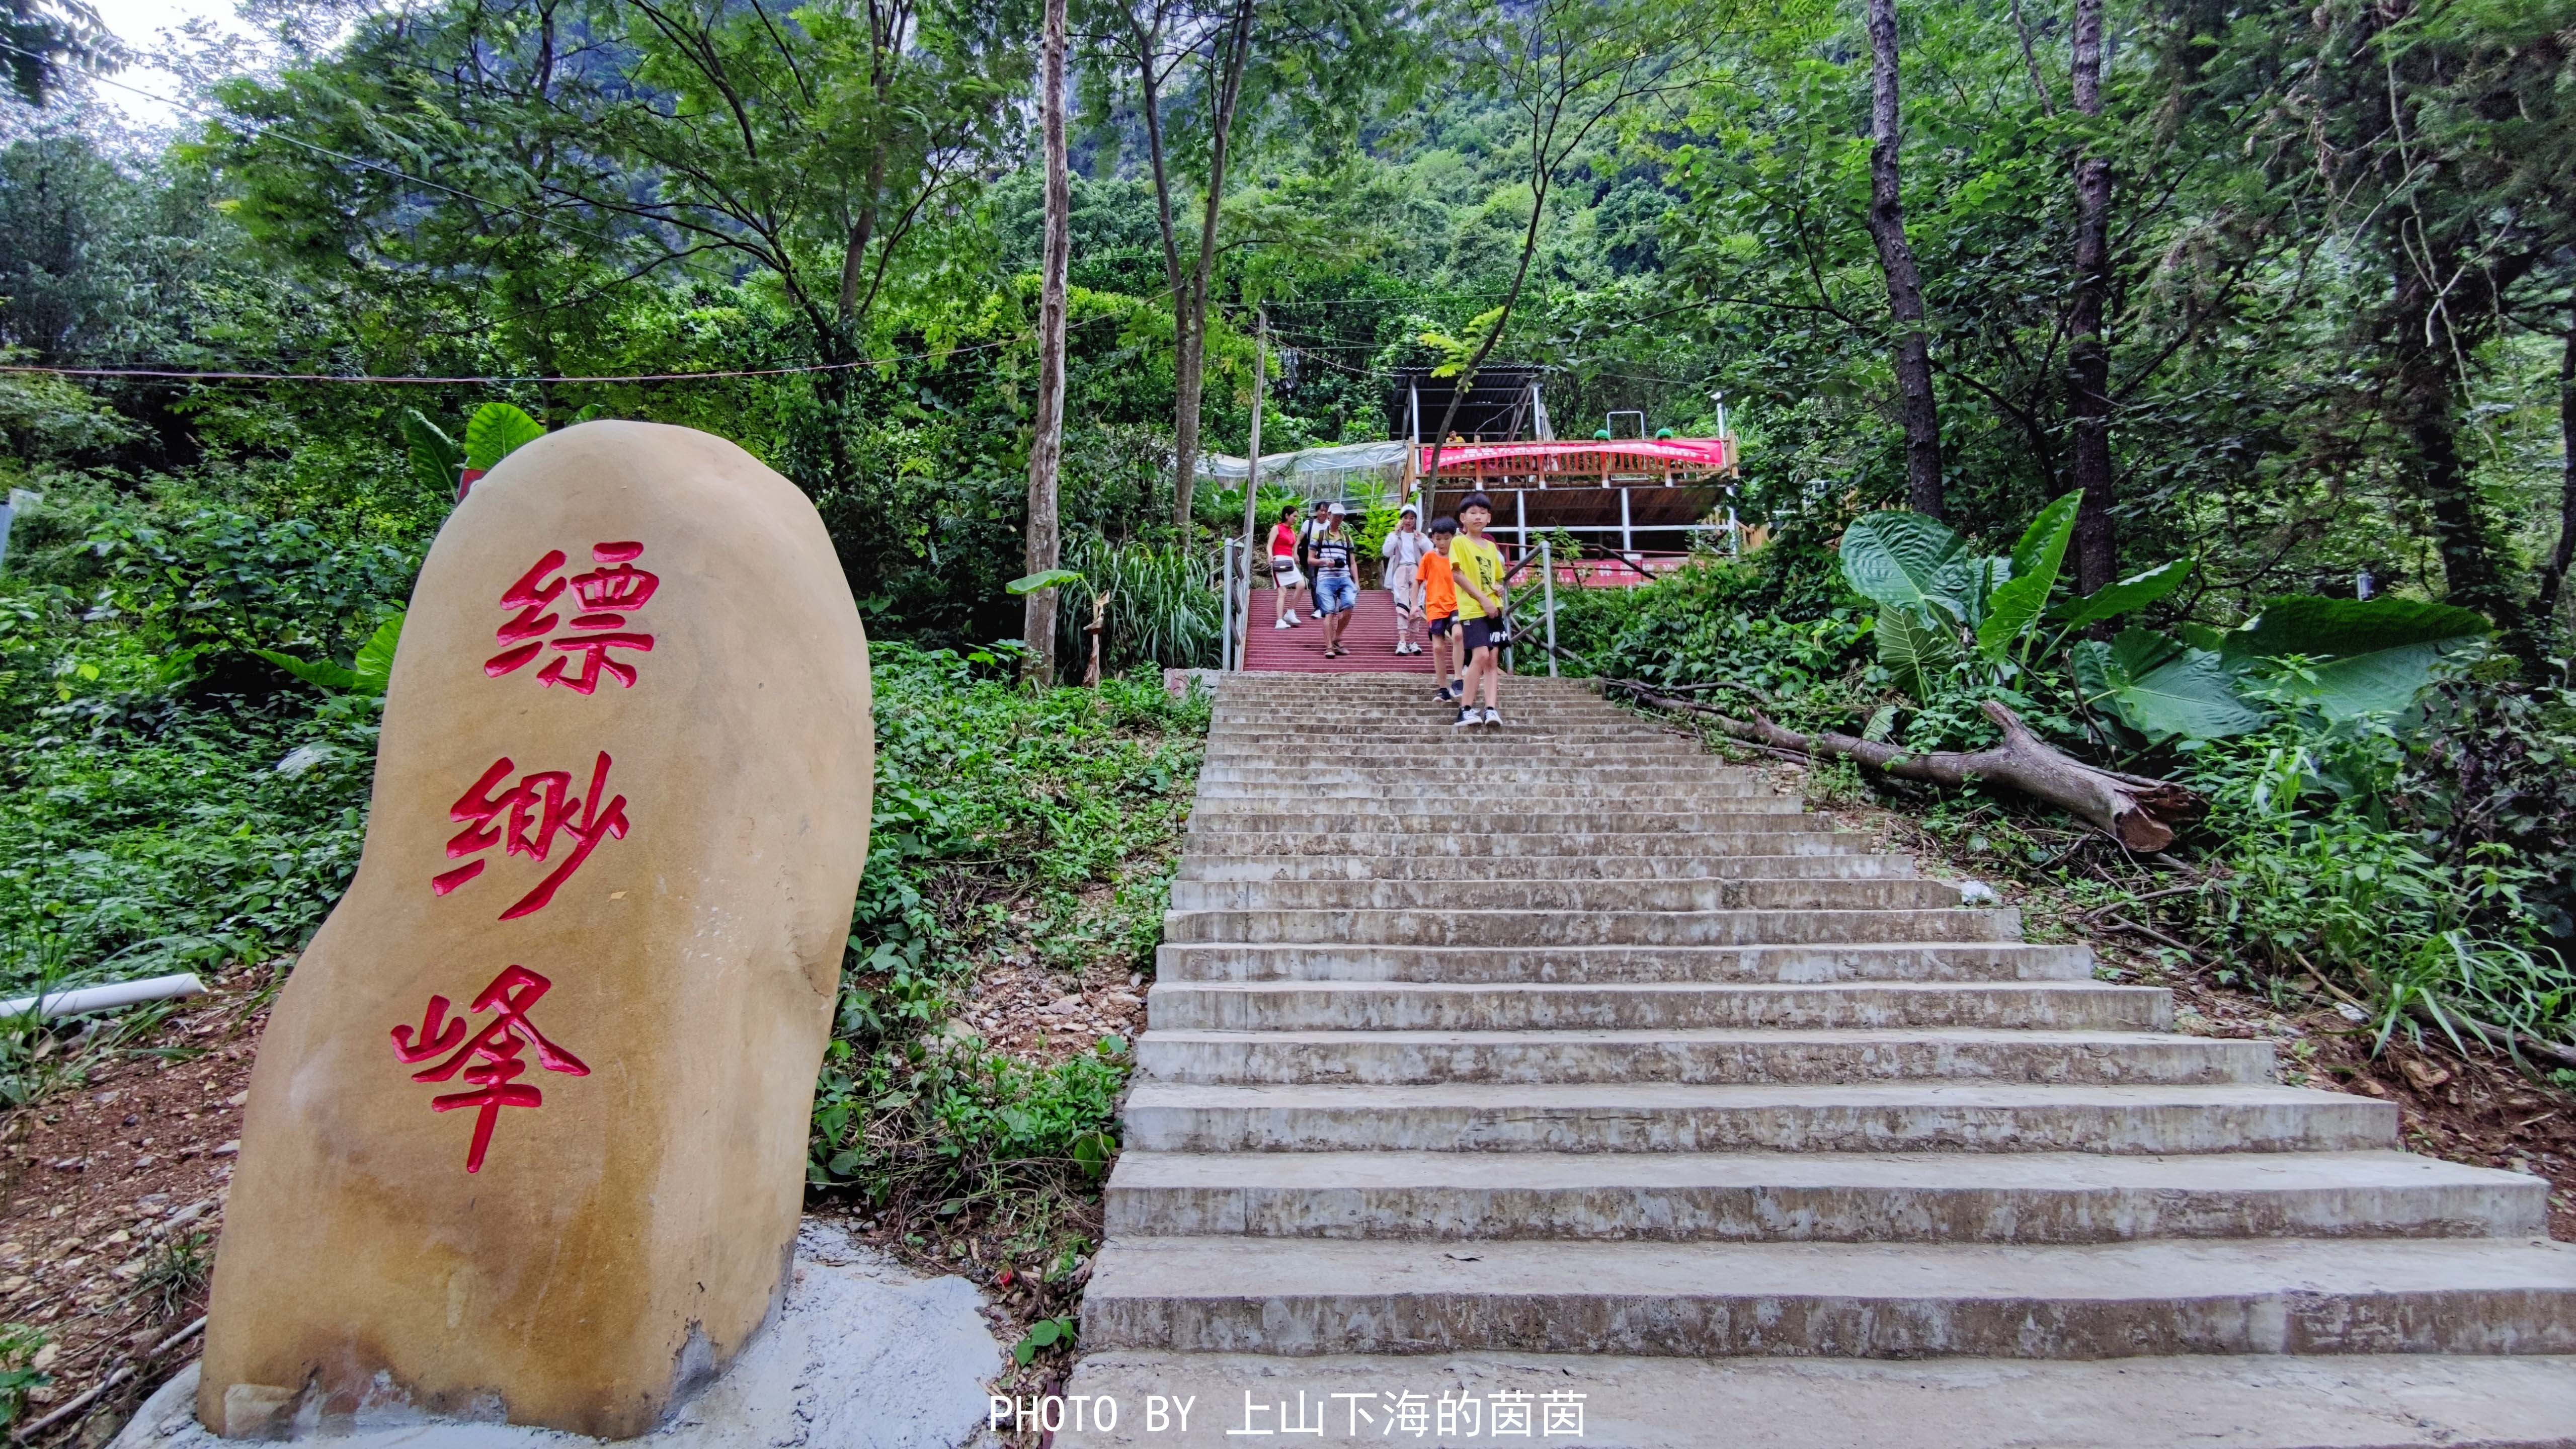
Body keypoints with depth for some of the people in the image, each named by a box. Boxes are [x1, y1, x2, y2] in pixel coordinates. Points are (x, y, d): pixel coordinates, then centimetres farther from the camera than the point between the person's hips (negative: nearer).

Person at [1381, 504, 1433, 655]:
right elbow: (1386, 552, -2)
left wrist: (1419, 538, -3)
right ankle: (1402, 641, -26)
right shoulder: (1394, 535, 14)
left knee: (1416, 607, -5)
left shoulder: (1421, 536, 16)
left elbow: (1431, 552, 2)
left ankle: (1411, 641, 3)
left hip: (1417, 571, 2)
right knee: (1402, 605, -17)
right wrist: (1396, 535, -2)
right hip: (1400, 570, -2)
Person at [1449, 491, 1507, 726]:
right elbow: (1457, 574, -10)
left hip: (1493, 609, 6)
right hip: (1472, 609, -6)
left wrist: (1498, 588, 1)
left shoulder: (1491, 547, 18)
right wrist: (1483, 599, -15)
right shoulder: (1459, 543, 0)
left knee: (1494, 659, -1)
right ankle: (1465, 709, -11)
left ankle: (1491, 708, -2)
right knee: (1481, 655, -18)